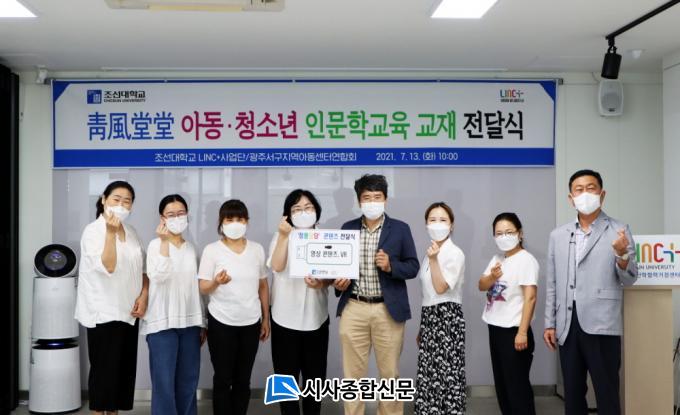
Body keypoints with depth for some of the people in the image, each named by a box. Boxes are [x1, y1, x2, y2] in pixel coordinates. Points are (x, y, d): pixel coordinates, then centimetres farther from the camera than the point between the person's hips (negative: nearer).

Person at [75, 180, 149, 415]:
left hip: (128, 311, 6)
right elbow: (107, 266, -22)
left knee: (124, 369, 10)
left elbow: (142, 268, 14)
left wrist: (144, 295, -1)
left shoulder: (131, 232, 10)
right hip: (104, 313, -6)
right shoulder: (93, 231, -10)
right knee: (104, 369, 0)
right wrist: (110, 232, -28)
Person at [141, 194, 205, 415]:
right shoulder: (156, 245, -3)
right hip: (163, 322, -5)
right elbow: (159, 276, -20)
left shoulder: (191, 248, 12)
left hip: (189, 322, 5)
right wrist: (165, 241, -21)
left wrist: (202, 323, 16)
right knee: (164, 381, -5)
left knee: (188, 380, 8)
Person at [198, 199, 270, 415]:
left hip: (250, 323, 3)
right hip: (221, 323, -3)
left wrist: (266, 318, 9)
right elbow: (203, 288, -6)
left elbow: (263, 286, 11)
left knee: (243, 380, 10)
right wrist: (217, 282, -27)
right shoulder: (211, 250, -4)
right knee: (223, 379, 4)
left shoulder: (257, 249, 5)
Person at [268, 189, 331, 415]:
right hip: (286, 316, -1)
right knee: (287, 375, 4)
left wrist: (321, 283, -15)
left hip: (316, 316, 2)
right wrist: (284, 236, -23)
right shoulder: (281, 236, 1)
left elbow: (333, 274, 5)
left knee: (315, 375, 7)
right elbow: (276, 266, -16)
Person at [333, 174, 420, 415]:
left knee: (389, 372, 8)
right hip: (353, 309, 2)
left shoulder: (400, 229, 2)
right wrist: (338, 282, -7)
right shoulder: (347, 228, 8)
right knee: (352, 373, 7)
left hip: (388, 310, -1)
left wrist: (390, 266, -17)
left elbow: (413, 267, 1)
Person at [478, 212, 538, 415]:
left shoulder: (526, 260, -11)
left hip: (513, 330, -8)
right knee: (501, 384, 13)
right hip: (495, 329, 8)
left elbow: (530, 298, -17)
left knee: (517, 385, -3)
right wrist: (491, 277, -15)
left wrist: (522, 332, -22)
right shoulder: (497, 259, 12)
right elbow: (481, 286, 8)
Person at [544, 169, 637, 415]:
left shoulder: (619, 231, 1)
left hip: (601, 326, -4)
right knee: (572, 394, 12)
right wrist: (550, 323, 10)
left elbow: (629, 280, -2)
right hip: (567, 326, 4)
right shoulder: (558, 236, 12)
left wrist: (622, 256, -22)